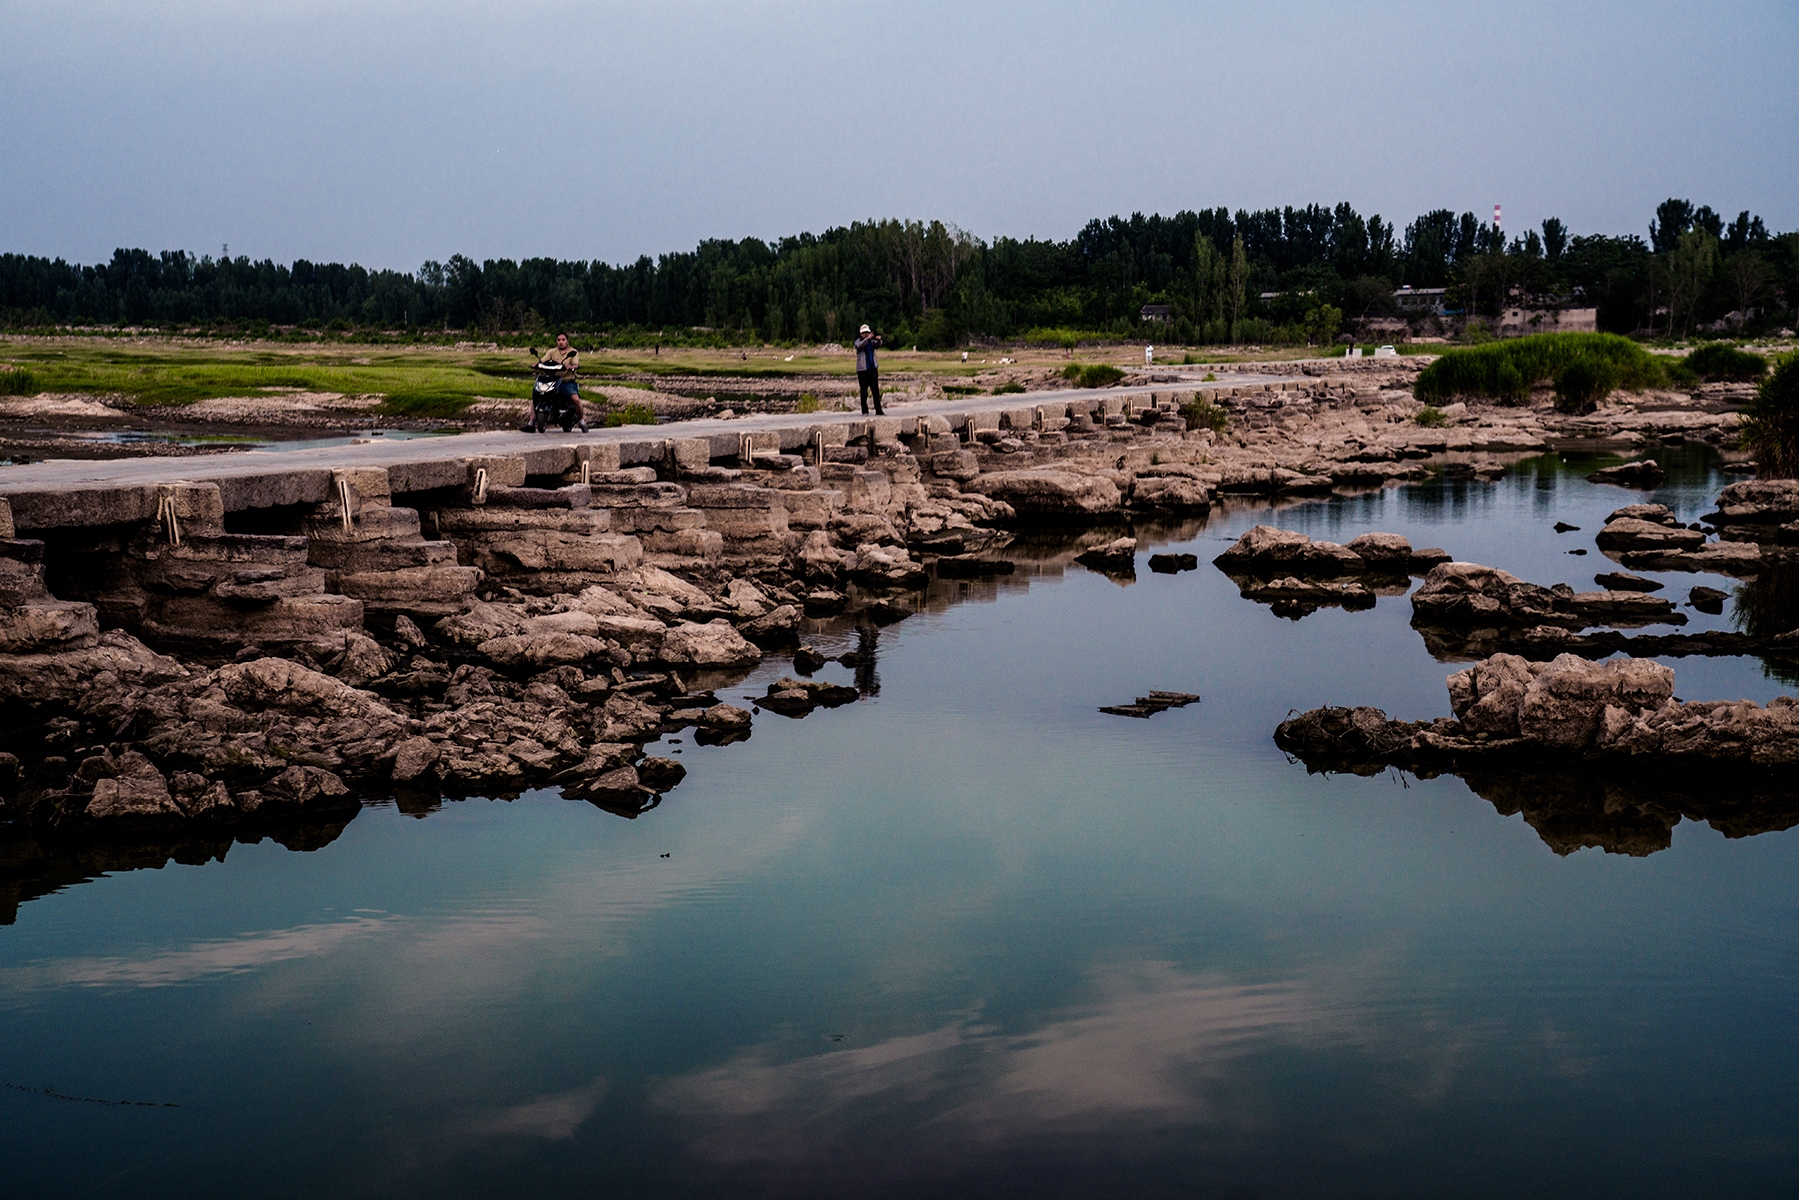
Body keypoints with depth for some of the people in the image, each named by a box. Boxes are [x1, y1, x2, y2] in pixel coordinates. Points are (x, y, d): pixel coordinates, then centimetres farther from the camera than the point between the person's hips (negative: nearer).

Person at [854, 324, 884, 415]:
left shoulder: (872, 341, 12)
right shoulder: (858, 341, 2)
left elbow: (877, 346, -4)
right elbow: (859, 346, -19)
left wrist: (878, 340, -26)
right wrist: (867, 338, -33)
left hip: (873, 369, 3)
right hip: (862, 369, -3)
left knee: (876, 391, -1)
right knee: (864, 391, -1)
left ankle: (878, 411, -2)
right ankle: (865, 410, 8)